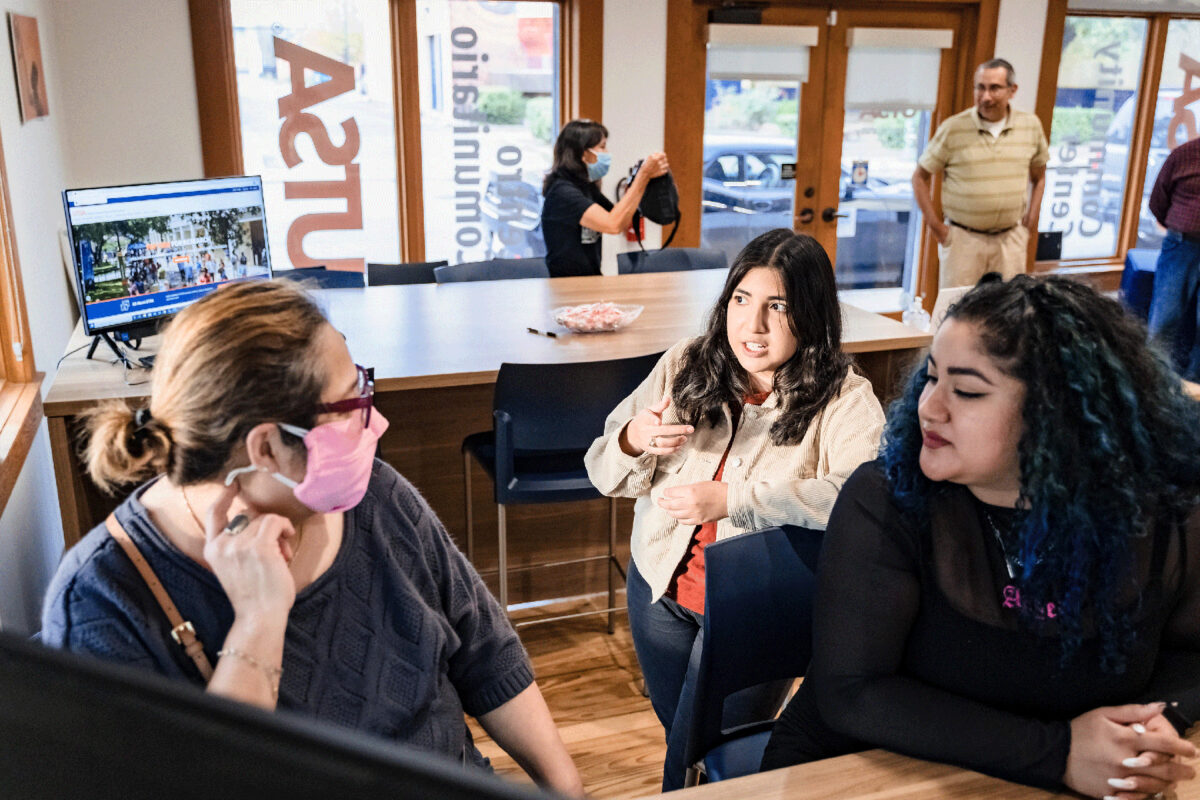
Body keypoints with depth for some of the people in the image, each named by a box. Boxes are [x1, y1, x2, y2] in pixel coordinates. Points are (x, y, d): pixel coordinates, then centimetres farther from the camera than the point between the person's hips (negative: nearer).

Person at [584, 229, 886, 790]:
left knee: (698, 768, 6)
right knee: (678, 733, 25)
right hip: (662, 584, 5)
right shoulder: (685, 365, -4)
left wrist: (731, 500, -37)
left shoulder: (843, 400, -15)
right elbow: (605, 472, 1)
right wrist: (632, 442, -25)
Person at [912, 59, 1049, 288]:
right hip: (962, 238, -3)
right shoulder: (953, 129, -5)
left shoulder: (1031, 126, 5)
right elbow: (920, 177, 1)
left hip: (1011, 238, 3)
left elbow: (1039, 178, 18)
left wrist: (1030, 223, 10)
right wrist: (935, 224, -4)